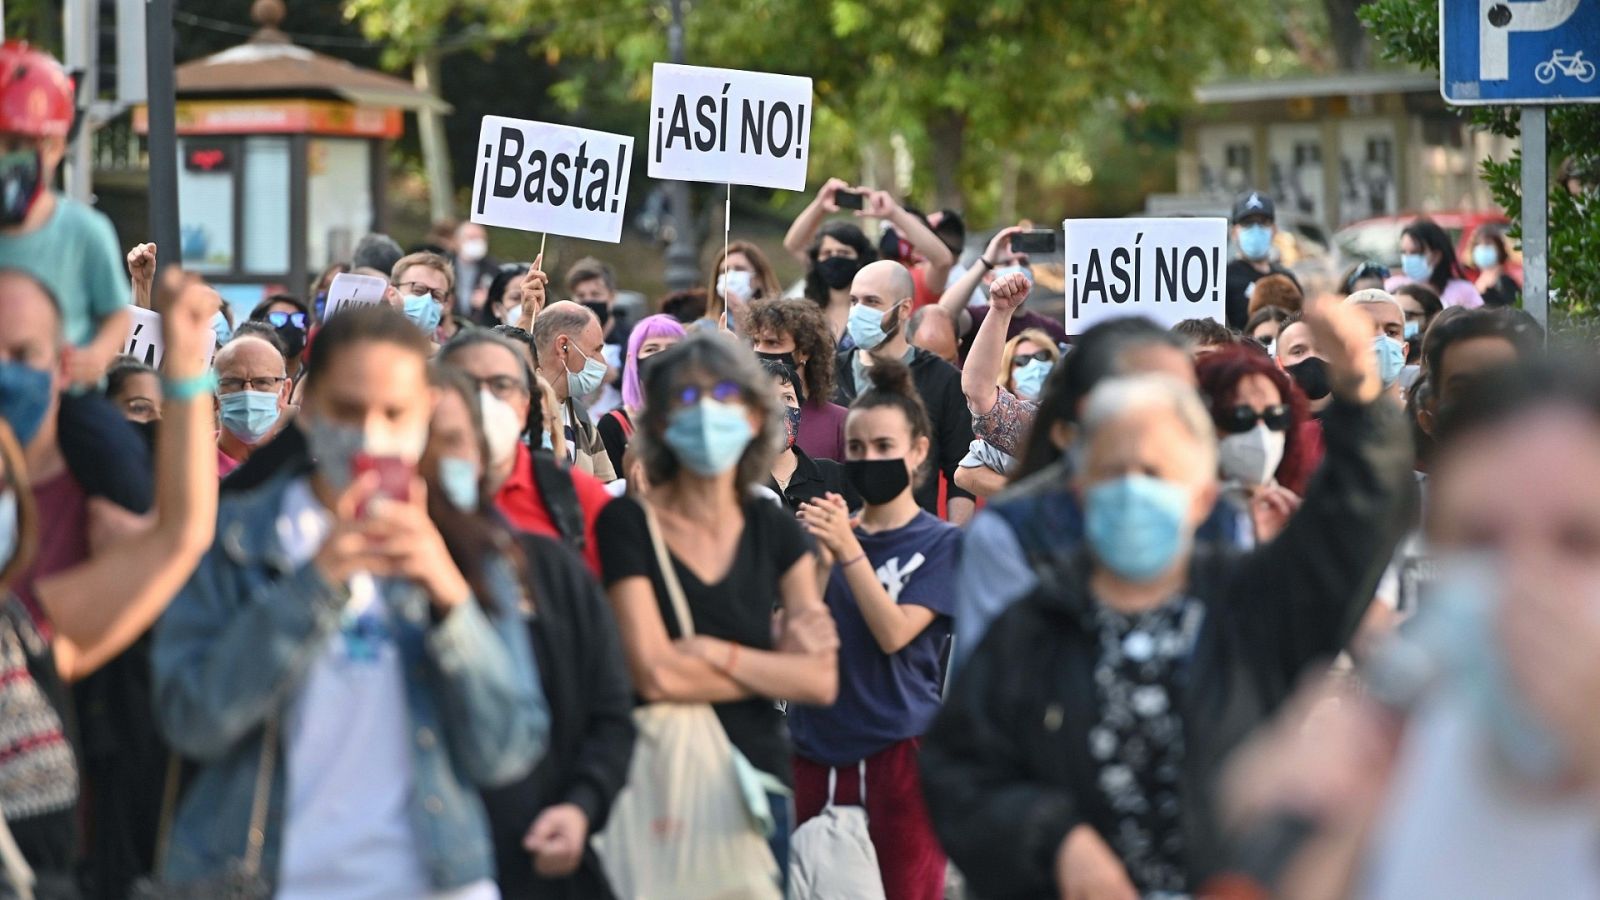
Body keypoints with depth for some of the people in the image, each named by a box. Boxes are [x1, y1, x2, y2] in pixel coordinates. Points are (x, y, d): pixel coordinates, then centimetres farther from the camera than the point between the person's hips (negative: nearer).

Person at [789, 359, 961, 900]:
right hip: (818, 748, 4)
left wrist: (848, 551, -20)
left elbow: (894, 633, -13)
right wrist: (820, 558, -13)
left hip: (900, 748, -4)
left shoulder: (943, 543, 1)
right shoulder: (832, 527, 10)